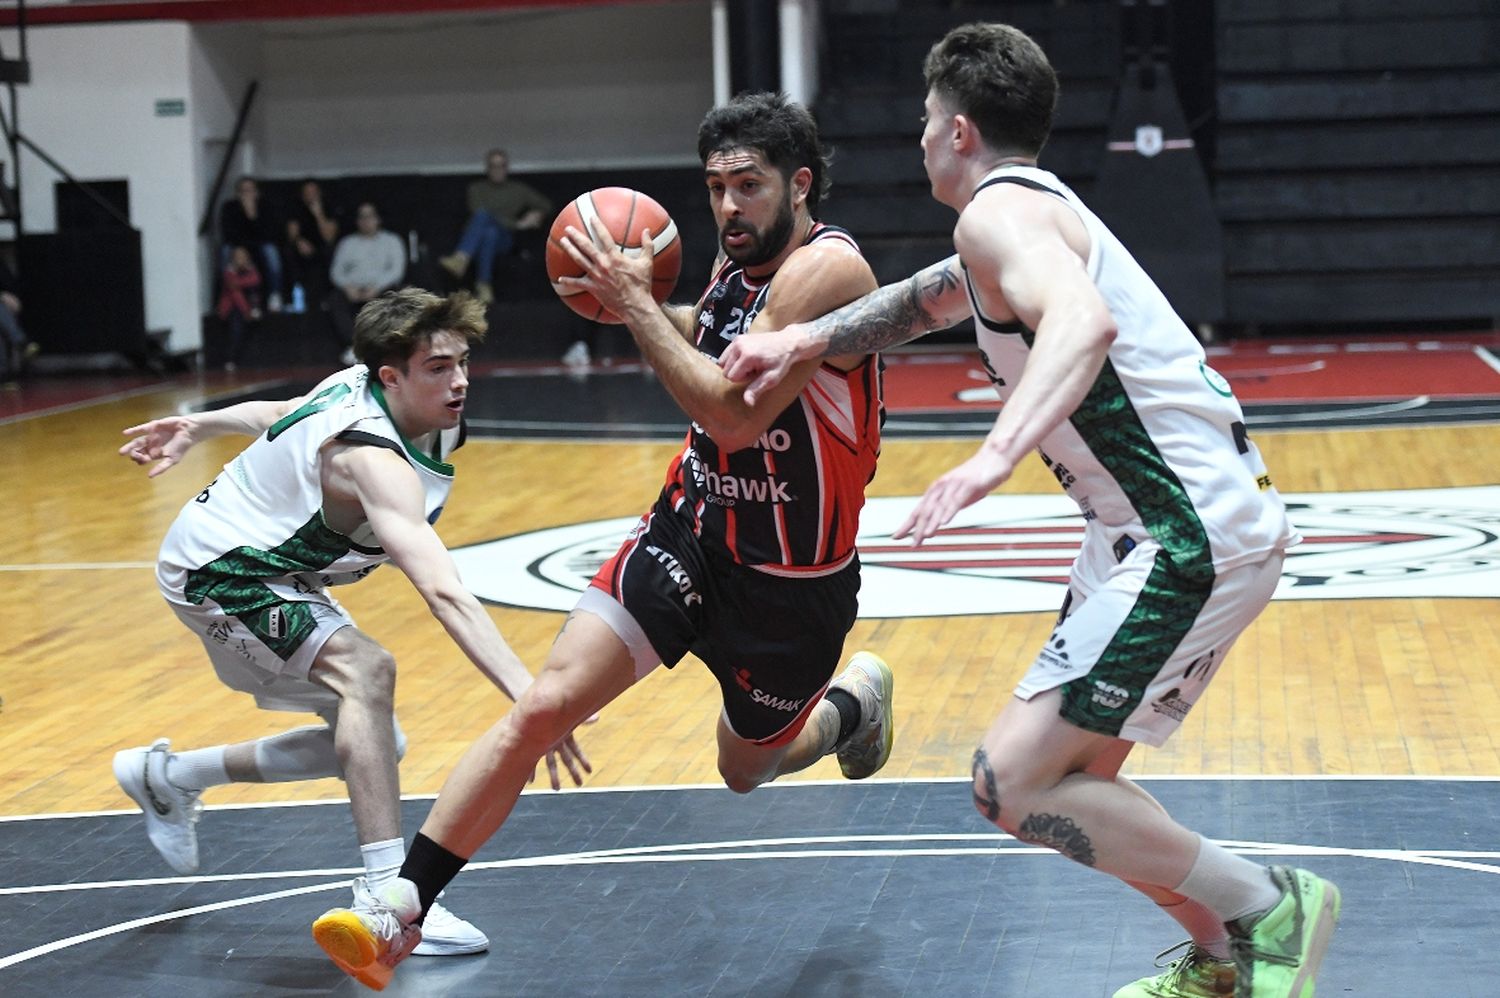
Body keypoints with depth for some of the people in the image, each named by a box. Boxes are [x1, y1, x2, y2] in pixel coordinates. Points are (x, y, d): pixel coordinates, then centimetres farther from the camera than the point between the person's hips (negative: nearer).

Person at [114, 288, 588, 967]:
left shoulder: (357, 388, -7)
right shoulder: (375, 460, -35)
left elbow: (284, 412, 13)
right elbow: (442, 593, -48)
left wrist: (197, 426, 29)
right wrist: (527, 696, -56)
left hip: (269, 567, 10)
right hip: (215, 570, -10)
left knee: (372, 745, 11)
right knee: (366, 670, -32)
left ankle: (168, 777, 29)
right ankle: (386, 892, -33)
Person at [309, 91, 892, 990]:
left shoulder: (826, 268, -22)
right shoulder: (740, 258, 1)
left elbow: (735, 415, -29)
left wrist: (636, 307, -24)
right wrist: (652, 308, 4)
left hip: (789, 579, -5)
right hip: (691, 526, 5)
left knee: (746, 769, 17)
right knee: (545, 705, -13)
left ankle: (855, 700, 51)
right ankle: (399, 914, -13)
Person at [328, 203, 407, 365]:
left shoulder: (391, 240, 17)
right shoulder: (347, 243, 23)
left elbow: (397, 270, 3)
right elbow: (336, 271, 12)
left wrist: (376, 287, -13)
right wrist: (348, 287, -11)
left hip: (381, 289, -2)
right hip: (352, 289, 2)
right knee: (334, 300, -32)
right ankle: (351, 345, -41)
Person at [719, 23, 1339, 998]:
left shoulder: (999, 209, -12)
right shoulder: (1033, 207, 20)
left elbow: (1083, 323, -33)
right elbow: (928, 300, 37)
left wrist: (995, 457, -44)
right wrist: (802, 341, 27)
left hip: (1188, 540, -10)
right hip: (1173, 526, 10)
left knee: (1013, 782, -11)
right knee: (1068, 775, 19)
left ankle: (1269, 908, -3)